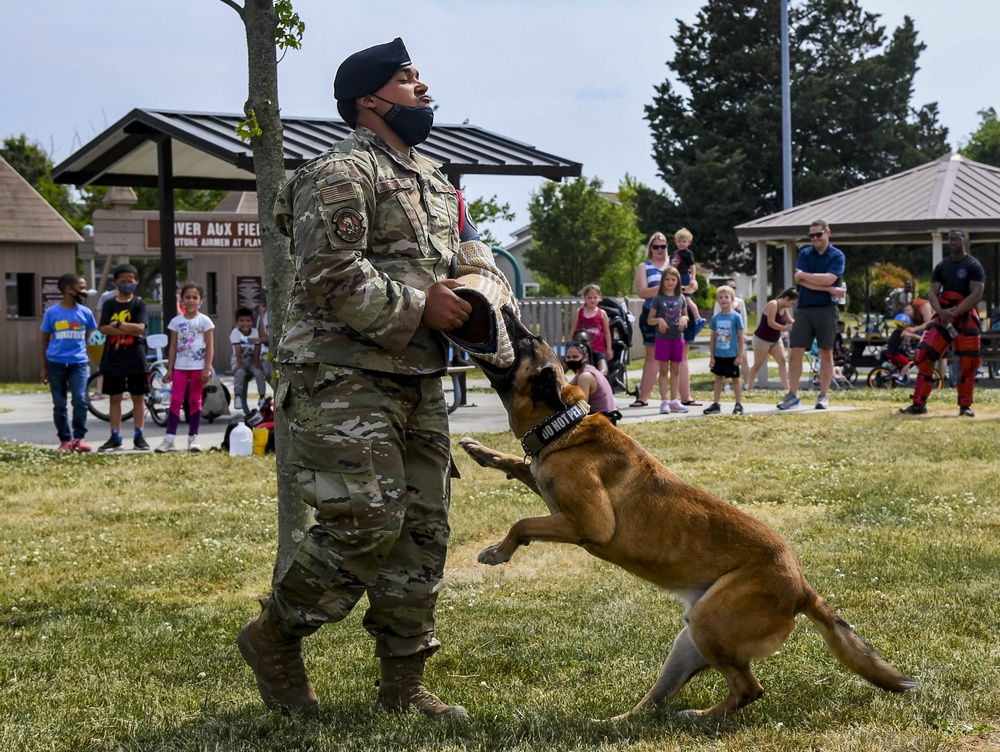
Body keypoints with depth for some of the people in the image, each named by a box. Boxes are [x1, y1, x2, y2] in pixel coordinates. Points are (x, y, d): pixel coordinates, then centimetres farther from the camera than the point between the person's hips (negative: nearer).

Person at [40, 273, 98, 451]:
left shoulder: (85, 313, 3)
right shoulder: (51, 313, -2)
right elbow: (45, 342, 7)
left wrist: (88, 362, 9)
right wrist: (44, 368, 6)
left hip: (78, 363, 1)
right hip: (56, 363, 0)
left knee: (80, 400, -11)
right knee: (59, 404, 4)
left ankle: (79, 438, -1)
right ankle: (65, 440, 12)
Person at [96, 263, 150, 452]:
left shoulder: (139, 303, 1)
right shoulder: (109, 304, 4)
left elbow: (140, 327, -13)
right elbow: (104, 328, -8)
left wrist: (117, 325, -13)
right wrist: (129, 330, -15)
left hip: (135, 358, -1)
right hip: (113, 357, 1)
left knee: (138, 397, 4)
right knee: (114, 397, 5)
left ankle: (139, 436, 11)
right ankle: (115, 437, 11)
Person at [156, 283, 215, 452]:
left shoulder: (204, 321, 1)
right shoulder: (176, 321, 7)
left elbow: (210, 346, -2)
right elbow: (173, 347, 8)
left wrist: (207, 369, -9)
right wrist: (169, 369, 3)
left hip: (198, 367, -1)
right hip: (180, 366, 2)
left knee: (195, 401, 4)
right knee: (175, 401, -4)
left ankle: (193, 438, 10)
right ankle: (169, 439, -7)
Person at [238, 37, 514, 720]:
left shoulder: (436, 182, 21)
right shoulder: (341, 174, -9)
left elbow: (475, 257, 24)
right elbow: (330, 273, -19)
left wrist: (484, 293, 1)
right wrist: (417, 306, -17)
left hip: (419, 382, 9)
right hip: (345, 378, -9)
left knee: (424, 531, 7)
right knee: (367, 522, -16)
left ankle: (404, 687, 15)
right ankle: (274, 637, 6)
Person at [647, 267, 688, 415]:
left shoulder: (681, 298, 7)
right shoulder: (658, 298, -1)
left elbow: (686, 315, 18)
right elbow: (650, 319, 2)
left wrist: (684, 318, -5)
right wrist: (659, 320, -18)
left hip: (678, 337, 3)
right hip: (663, 338, -3)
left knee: (675, 370, 8)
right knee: (664, 370, 0)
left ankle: (674, 401, 15)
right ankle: (664, 402, 0)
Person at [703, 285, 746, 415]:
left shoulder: (736, 317, -8)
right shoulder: (715, 318, 4)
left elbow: (741, 337, -7)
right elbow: (713, 339, 8)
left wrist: (739, 356, -10)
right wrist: (711, 357, 4)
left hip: (732, 355, -4)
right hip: (718, 355, 4)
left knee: (735, 379, 5)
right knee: (718, 379, 12)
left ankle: (739, 405, 12)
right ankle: (716, 404, 17)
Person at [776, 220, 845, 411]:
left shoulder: (837, 256, 1)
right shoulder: (805, 254, 8)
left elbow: (828, 278, -15)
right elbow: (801, 281, -6)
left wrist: (804, 275, -6)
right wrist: (828, 289, -13)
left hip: (826, 309, -2)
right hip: (804, 309, 2)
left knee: (826, 353, 3)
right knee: (796, 352, -3)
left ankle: (823, 396, 8)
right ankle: (792, 394, 3)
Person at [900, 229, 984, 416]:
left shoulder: (973, 266, -2)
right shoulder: (941, 266, 12)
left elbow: (977, 295, -12)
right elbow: (932, 293, 6)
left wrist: (954, 312, -21)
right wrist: (940, 311, -15)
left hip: (966, 317, -4)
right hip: (943, 315, 4)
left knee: (968, 362, -4)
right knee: (924, 356, -8)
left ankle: (965, 406, 8)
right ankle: (919, 404, -5)